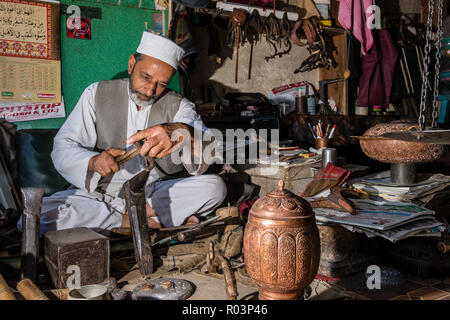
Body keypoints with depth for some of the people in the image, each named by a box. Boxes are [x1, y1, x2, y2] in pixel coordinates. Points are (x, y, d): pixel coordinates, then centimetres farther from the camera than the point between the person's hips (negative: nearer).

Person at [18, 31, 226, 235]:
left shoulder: (178, 106, 1)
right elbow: (63, 148, -5)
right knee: (33, 217, -23)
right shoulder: (98, 94, 2)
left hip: (156, 194, 0)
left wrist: (180, 131, -44)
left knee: (215, 187, -23)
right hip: (99, 194, 1)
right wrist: (93, 162, -29)